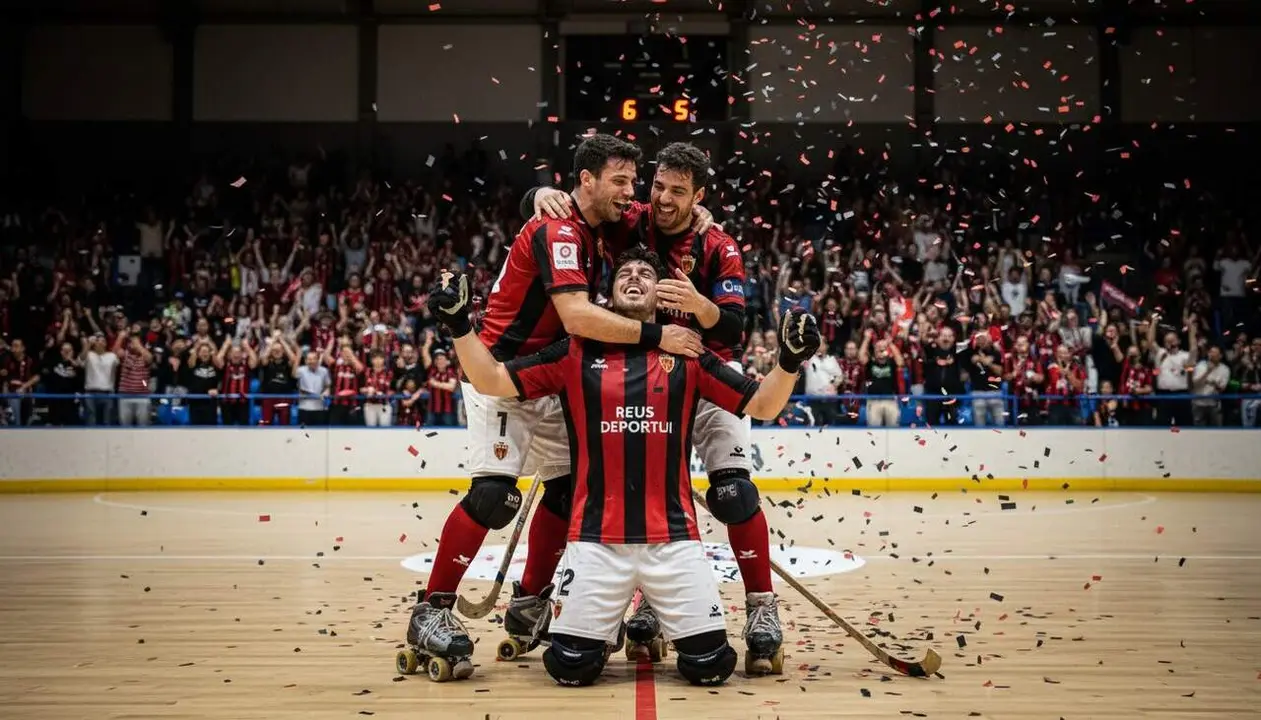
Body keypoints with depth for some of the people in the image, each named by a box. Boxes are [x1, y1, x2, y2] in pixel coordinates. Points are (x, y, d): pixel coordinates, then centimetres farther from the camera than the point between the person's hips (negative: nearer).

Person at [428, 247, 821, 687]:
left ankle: (659, 621, 30)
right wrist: (458, 324, -8)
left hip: (674, 539, 1)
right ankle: (604, 632, 31)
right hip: (596, 539, 0)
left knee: (710, 666, -2)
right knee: (571, 668, -2)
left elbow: (762, 406, 7)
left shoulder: (687, 355, 6)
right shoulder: (577, 353, 4)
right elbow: (492, 382, 4)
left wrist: (790, 360, -10)